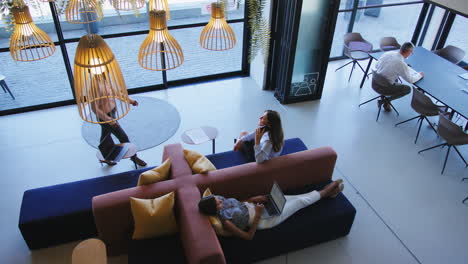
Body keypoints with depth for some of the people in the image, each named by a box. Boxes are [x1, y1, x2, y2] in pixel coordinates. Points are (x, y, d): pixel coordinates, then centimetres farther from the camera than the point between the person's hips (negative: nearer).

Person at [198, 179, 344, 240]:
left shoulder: (223, 202, -11)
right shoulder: (225, 222, -32)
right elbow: (248, 236, -23)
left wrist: (254, 199, -6)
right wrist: (258, 215, -22)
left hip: (255, 206, 7)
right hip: (263, 220, -7)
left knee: (293, 198, 12)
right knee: (300, 202, 4)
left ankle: (326, 191, 32)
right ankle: (324, 193, 29)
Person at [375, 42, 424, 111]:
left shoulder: (388, 53, -5)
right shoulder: (401, 64, -22)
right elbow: (410, 80, -8)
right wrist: (419, 75, 15)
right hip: (383, 87, -6)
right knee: (408, 89, 14)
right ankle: (386, 100, 9)